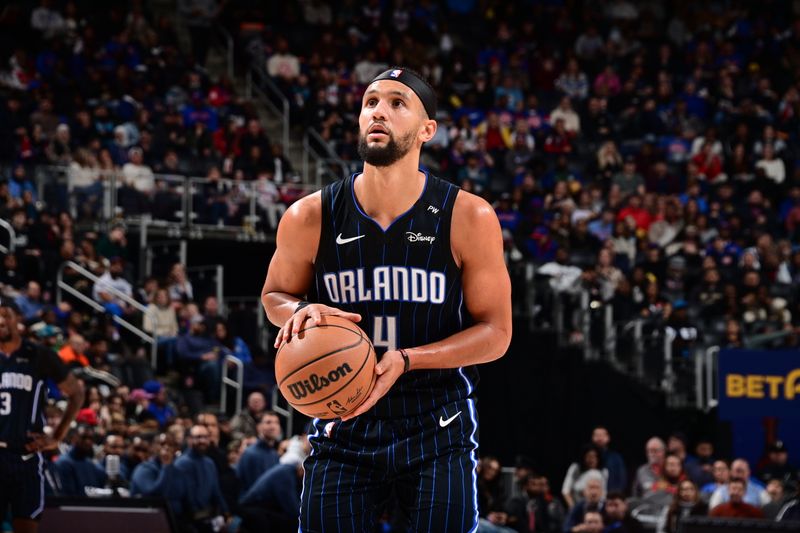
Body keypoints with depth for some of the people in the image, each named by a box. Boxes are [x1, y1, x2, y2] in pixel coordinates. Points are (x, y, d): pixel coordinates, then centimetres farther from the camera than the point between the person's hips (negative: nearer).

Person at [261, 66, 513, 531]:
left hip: (438, 427, -1)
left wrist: (406, 360, -20)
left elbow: (495, 332, -5)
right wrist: (300, 311, -12)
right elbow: (275, 294, 14)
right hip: (344, 429, 1)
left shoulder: (468, 218, -9)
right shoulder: (311, 218, -5)